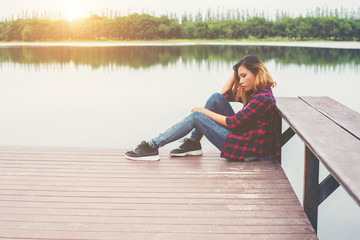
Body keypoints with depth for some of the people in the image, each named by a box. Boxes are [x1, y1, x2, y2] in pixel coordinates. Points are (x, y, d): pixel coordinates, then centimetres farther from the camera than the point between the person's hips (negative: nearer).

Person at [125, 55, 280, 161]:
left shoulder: (262, 98, -20)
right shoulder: (254, 93, 10)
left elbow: (233, 122, -19)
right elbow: (225, 94, 20)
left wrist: (205, 111, -9)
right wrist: (236, 71, 10)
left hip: (248, 149, -9)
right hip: (243, 137, 9)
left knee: (196, 117, -11)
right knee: (216, 98, 2)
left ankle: (152, 147, -5)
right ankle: (193, 143, 7)